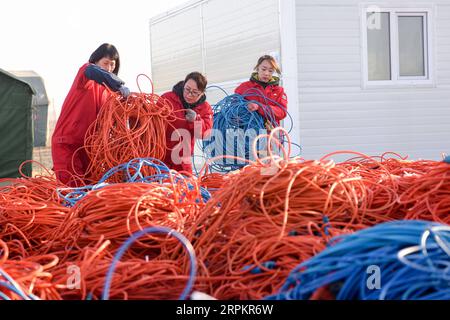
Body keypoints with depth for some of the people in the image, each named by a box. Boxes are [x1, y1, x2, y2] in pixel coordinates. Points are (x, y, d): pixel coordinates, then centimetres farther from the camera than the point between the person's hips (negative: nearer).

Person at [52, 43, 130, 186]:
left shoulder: (107, 89, 15)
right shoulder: (85, 71, -3)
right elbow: (92, 72, -29)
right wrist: (119, 85, -37)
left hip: (88, 144, 6)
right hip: (67, 142, -6)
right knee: (74, 187, -12)